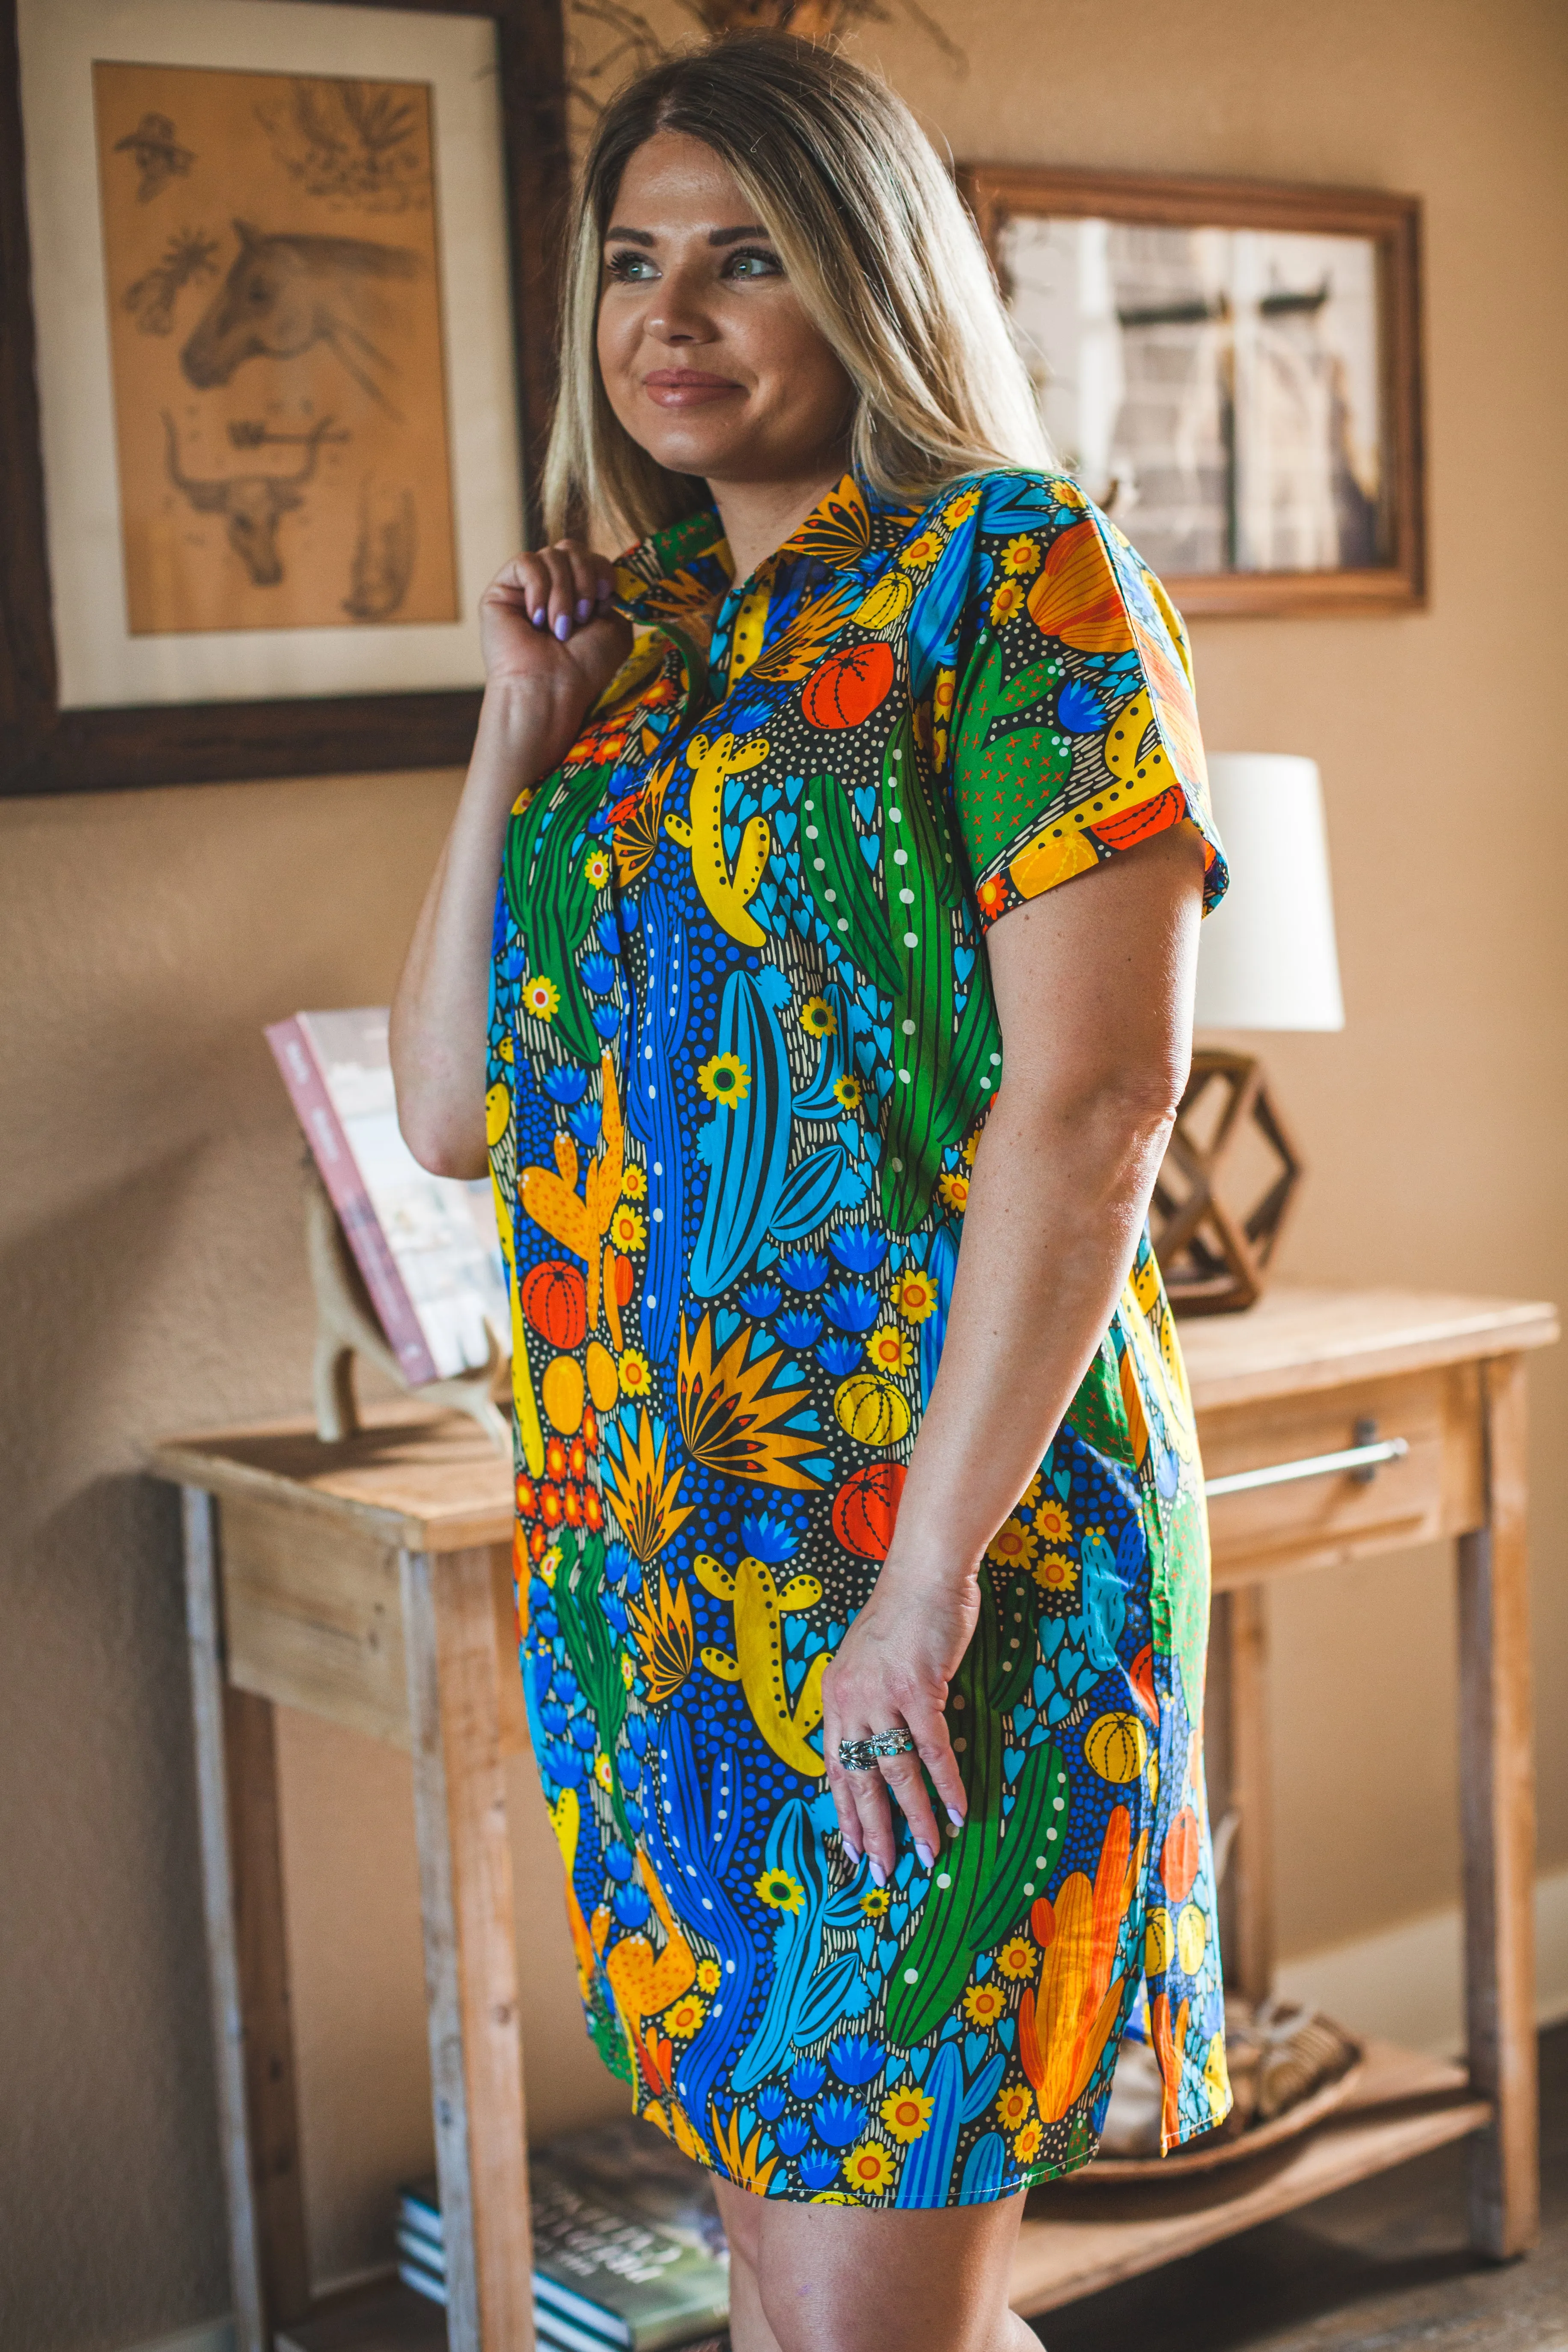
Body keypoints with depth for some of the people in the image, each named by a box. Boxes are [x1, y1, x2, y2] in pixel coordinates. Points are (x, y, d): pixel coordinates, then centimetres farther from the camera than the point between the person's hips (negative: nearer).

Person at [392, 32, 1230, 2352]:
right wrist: (521, 741, 3)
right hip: (644, 1554, 7)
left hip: (943, 1547, -6)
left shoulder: (1015, 575, -5)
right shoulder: (641, 646, 14)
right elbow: (449, 1111, 12)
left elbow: (1094, 1101, -14)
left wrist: (931, 1573, -19)